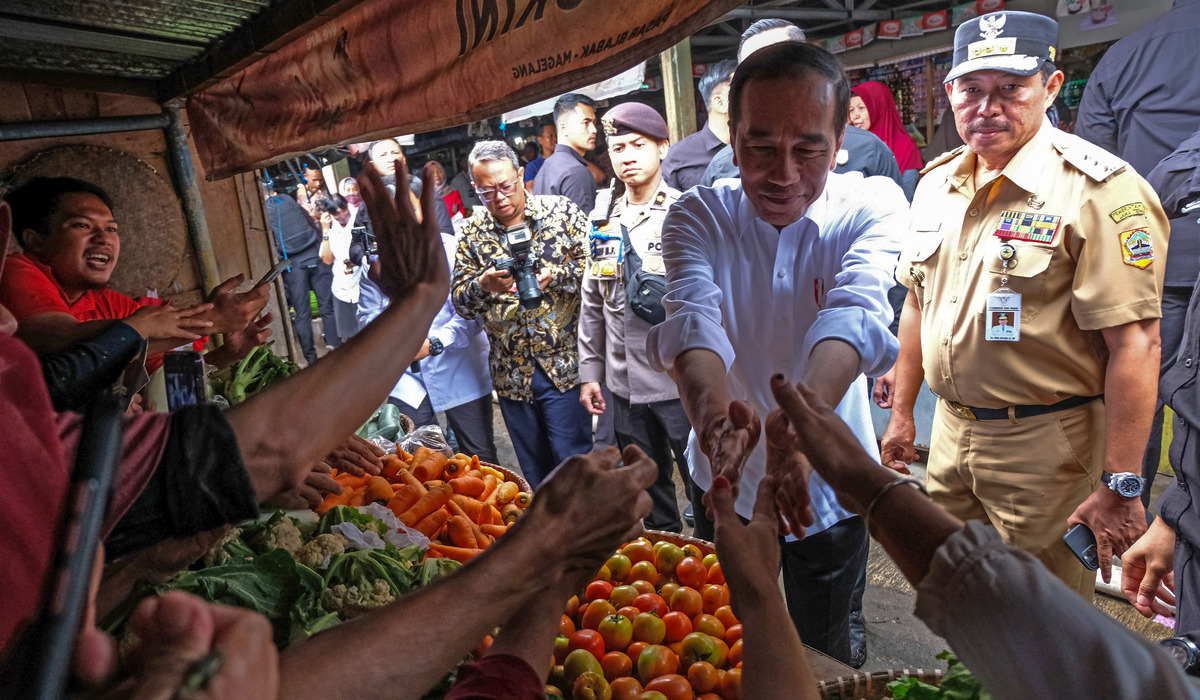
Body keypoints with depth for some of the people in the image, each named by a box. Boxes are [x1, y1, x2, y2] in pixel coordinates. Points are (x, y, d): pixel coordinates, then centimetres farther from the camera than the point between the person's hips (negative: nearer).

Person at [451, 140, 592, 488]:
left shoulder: (561, 211, -1)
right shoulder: (472, 233, 5)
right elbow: (460, 304, 3)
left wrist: (556, 275, -21)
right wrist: (484, 286, -19)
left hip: (565, 365, -3)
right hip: (512, 375, 3)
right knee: (534, 471, 15)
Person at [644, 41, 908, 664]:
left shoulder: (874, 207, -16)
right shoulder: (697, 217, -13)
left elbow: (853, 316, -33)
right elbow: (692, 320, -30)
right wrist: (712, 413, -53)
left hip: (832, 492, 0)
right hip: (728, 483, 1)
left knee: (823, 655, 21)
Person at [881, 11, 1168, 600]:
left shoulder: (1098, 190, -16)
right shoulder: (936, 183, 6)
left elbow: (1134, 345, -20)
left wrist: (1119, 488, -20)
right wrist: (901, 412, 14)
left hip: (1047, 443, -6)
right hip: (951, 428, 6)